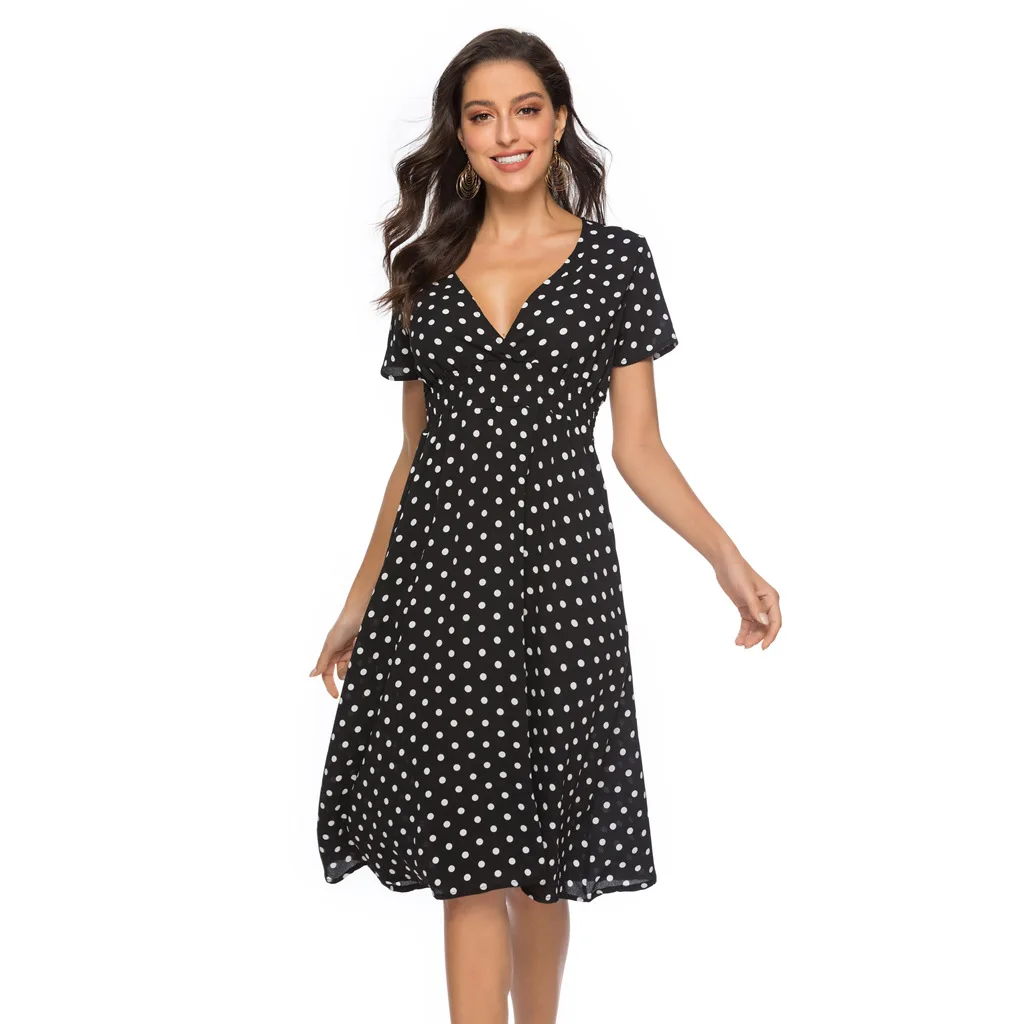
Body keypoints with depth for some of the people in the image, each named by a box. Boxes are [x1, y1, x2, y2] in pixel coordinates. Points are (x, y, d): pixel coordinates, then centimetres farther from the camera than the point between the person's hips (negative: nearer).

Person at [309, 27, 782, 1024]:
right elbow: (414, 453, 14)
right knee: (468, 853, 0)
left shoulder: (616, 260, 3)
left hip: (556, 566, -1)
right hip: (438, 567, 2)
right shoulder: (428, 267, 10)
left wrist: (726, 557, -12)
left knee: (541, 851, 8)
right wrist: (360, 603, 14)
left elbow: (638, 447, 3)